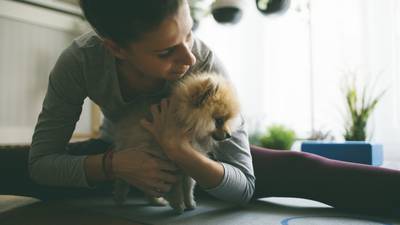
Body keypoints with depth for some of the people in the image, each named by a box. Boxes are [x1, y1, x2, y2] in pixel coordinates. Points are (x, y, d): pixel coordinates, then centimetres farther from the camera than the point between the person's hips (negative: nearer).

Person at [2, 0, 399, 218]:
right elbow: (40, 161, -24)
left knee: (296, 170, -26)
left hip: (197, 154, -2)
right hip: (125, 154, 3)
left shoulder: (206, 65, -36)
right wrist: (113, 164, -41)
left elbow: (243, 186, -30)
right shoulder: (79, 62, -32)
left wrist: (187, 156, -50)